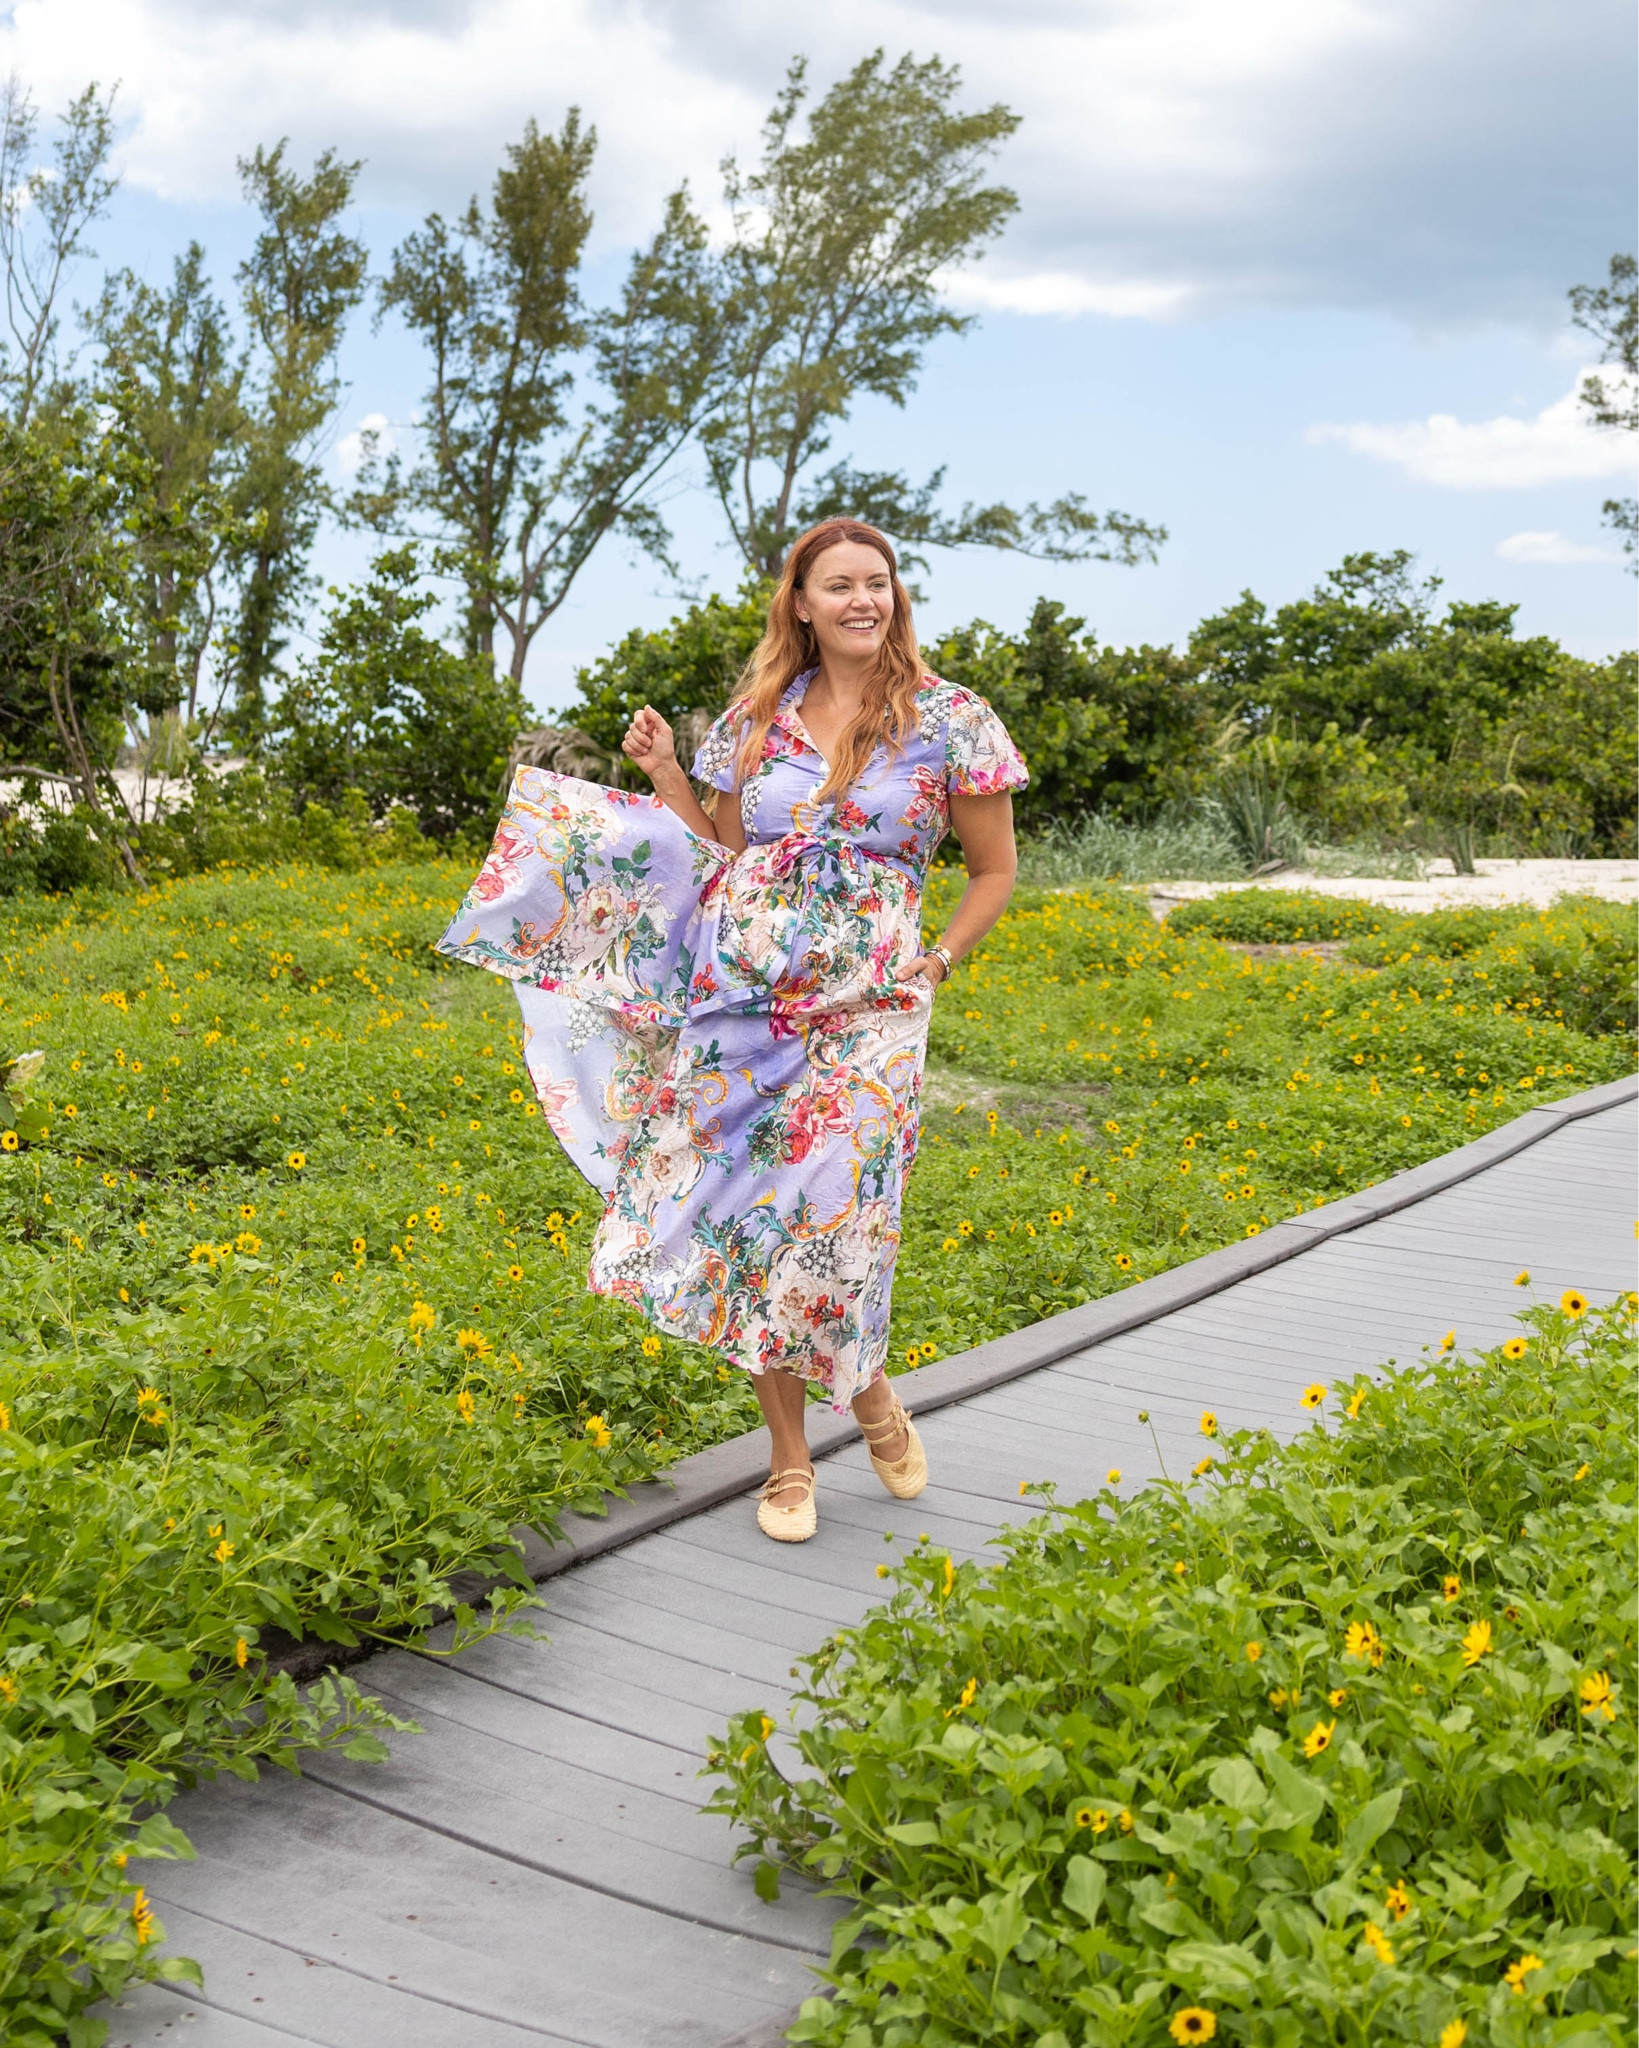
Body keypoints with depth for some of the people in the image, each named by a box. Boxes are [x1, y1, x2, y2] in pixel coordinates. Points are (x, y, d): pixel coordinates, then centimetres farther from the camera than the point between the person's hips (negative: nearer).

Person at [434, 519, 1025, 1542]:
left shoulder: (952, 720, 2)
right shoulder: (757, 716, 10)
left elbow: (994, 870, 8)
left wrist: (934, 966, -1)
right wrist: (665, 775, 6)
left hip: (865, 1006, -3)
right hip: (739, 995, 3)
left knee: (830, 1212, -12)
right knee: (748, 1210, 2)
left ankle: (869, 1390, 21)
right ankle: (789, 1458, 16)